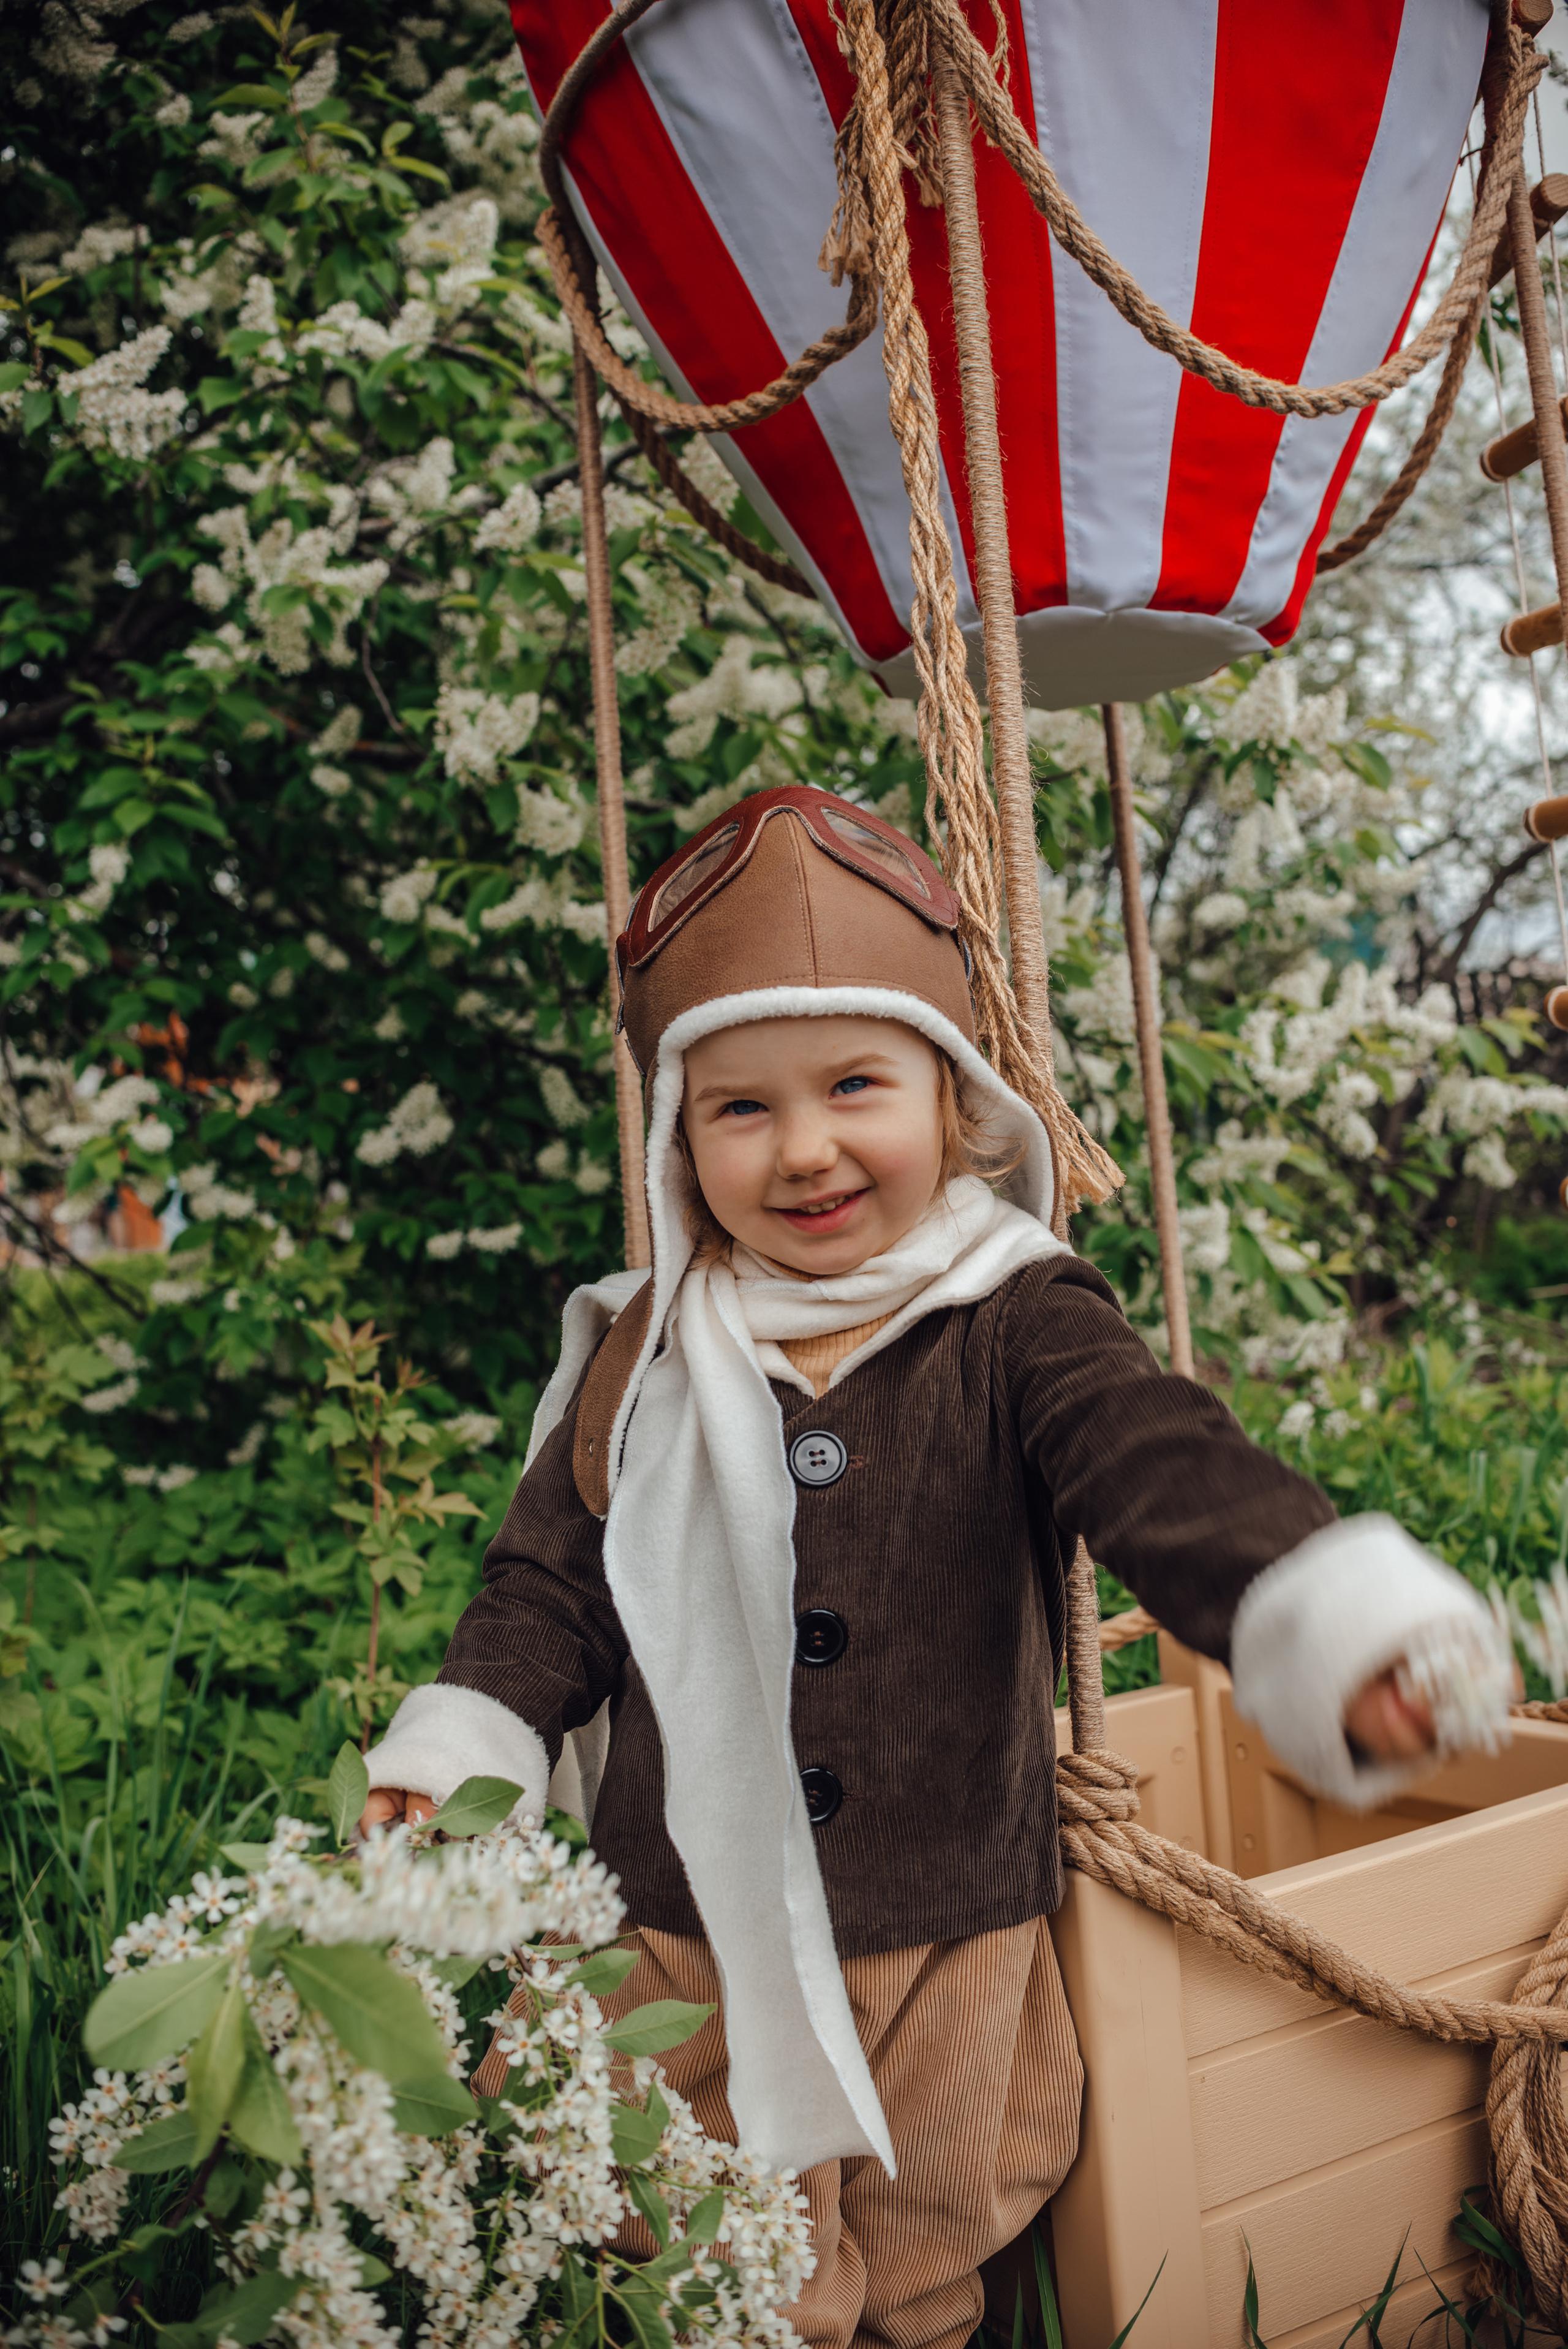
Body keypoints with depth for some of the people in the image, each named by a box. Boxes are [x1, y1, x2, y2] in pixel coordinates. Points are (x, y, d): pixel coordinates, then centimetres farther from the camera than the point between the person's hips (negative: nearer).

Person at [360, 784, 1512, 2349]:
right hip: (688, 1948, 1)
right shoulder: (640, 1358, -2)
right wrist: (444, 1770, -2)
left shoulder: (1017, 1331, -11)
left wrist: (1337, 1629, -43)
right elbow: (549, 1592, 7)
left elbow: (1166, 1474, -26)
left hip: (950, 1948, -1)